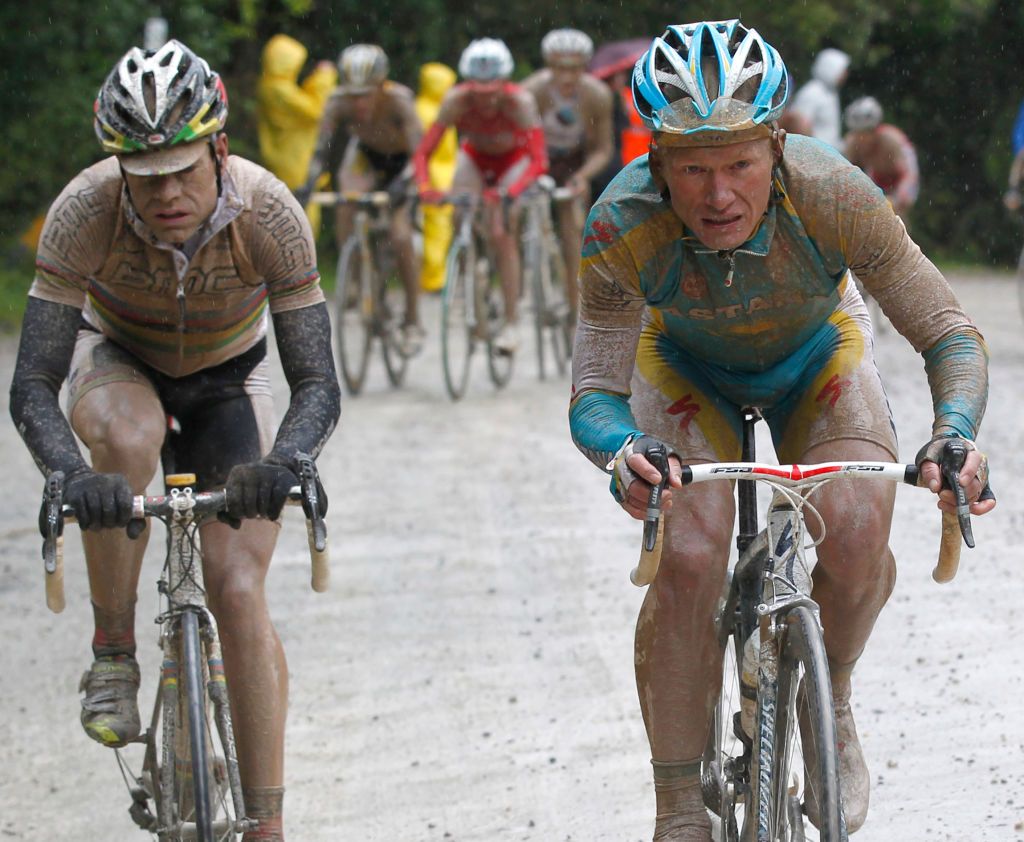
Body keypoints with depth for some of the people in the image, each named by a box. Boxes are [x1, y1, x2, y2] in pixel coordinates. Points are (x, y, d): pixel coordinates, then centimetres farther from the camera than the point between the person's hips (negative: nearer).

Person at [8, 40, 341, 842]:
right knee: (127, 437, -38)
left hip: (228, 379, 0)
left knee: (240, 591, -17)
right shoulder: (85, 211, -34)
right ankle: (114, 655, -17)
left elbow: (317, 382, -30)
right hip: (118, 362, 0)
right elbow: (33, 386, -32)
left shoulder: (268, 213, -33)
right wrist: (74, 476, -52)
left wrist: (281, 463, -51)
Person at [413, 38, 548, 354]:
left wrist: (510, 192, -58)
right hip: (475, 158, 2)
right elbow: (422, 153, -33)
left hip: (513, 159, -2)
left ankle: (511, 322, -8)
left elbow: (539, 161, -42)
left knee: (502, 235, -15)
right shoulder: (457, 100, -33)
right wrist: (425, 187, -52)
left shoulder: (519, 101, -37)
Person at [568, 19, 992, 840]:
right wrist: (623, 450, -53)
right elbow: (594, 393, -29)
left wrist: (954, 432, -48)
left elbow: (950, 333, -28)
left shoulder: (832, 195, -36)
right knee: (689, 557, -23)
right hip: (688, 369, 0)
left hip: (816, 357, 0)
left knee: (855, 530, -25)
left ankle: (831, 703, 7)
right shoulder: (623, 224, -35)